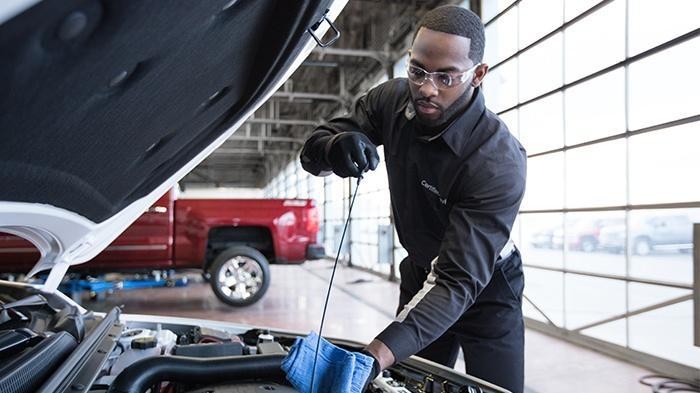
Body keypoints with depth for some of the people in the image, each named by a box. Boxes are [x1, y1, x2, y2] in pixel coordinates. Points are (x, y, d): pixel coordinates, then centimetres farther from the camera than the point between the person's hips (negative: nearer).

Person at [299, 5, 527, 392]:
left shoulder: (498, 162, -32)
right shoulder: (393, 99, -16)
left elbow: (459, 280, -37)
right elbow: (312, 151, -11)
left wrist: (377, 356, -49)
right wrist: (334, 146, -38)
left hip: (484, 291, -4)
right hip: (421, 277, 4)